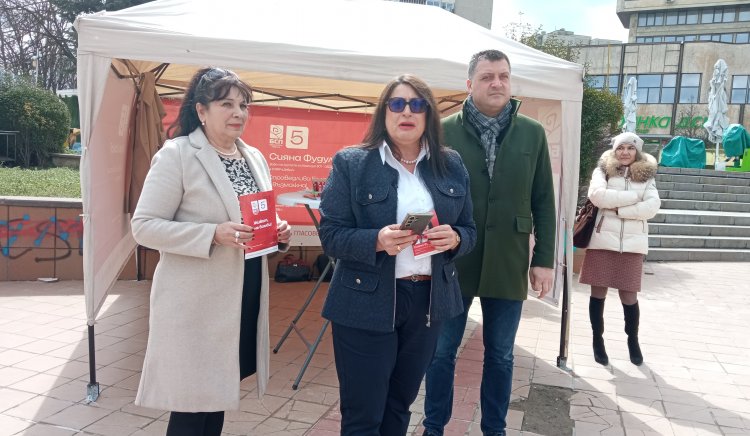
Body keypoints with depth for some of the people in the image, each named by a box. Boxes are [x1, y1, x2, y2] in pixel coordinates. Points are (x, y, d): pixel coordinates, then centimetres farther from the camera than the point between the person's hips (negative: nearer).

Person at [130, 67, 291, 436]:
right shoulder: (177, 154, -10)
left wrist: (278, 231, -3)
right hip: (196, 303, -6)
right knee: (192, 406, 4)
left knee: (219, 394, 18)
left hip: (245, 298, 6)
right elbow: (144, 226, -13)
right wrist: (214, 234, -24)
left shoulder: (254, 157, 10)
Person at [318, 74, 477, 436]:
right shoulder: (351, 163, -5)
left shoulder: (451, 165, 7)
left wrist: (453, 239, -13)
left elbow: (469, 230, 10)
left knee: (400, 405, 20)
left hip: (428, 301, 4)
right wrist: (377, 241, -26)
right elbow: (330, 235, -8)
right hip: (366, 303, -4)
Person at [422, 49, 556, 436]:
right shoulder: (445, 131, -2)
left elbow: (543, 202, 5)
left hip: (509, 264, 2)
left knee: (500, 355, 15)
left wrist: (544, 259, 1)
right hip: (452, 261, -1)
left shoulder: (532, 134, 4)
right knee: (442, 352, 11)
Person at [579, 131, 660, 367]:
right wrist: (634, 196, -10)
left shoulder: (646, 177, 10)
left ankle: (633, 340, 28)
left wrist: (618, 208, -13)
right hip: (602, 240, -1)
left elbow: (652, 207, -5)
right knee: (598, 293, 4)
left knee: (629, 296, 3)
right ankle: (598, 340, 21)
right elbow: (597, 195, -14)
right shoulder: (603, 170, 5)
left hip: (632, 243, 1)